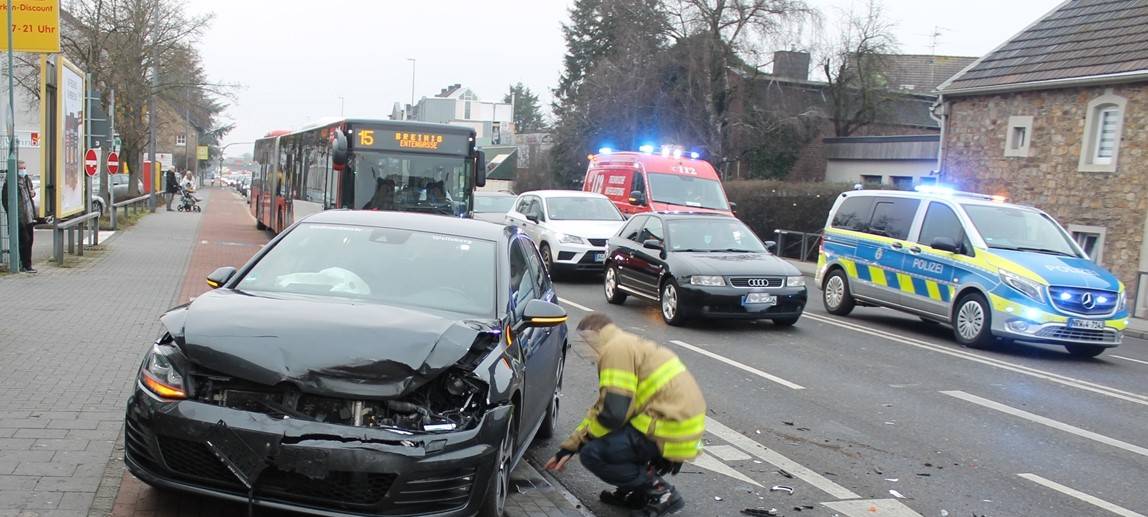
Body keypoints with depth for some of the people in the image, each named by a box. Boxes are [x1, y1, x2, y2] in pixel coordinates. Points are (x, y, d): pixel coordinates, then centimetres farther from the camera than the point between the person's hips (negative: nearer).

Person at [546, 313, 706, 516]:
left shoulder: (616, 349, -12)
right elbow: (602, 407, 25)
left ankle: (662, 493, -1)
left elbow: (612, 413, -18)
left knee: (592, 454, -9)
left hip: (672, 432, -10)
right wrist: (568, 447, 24)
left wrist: (584, 437, 3)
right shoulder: (630, 344, 21)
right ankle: (638, 491, 19)